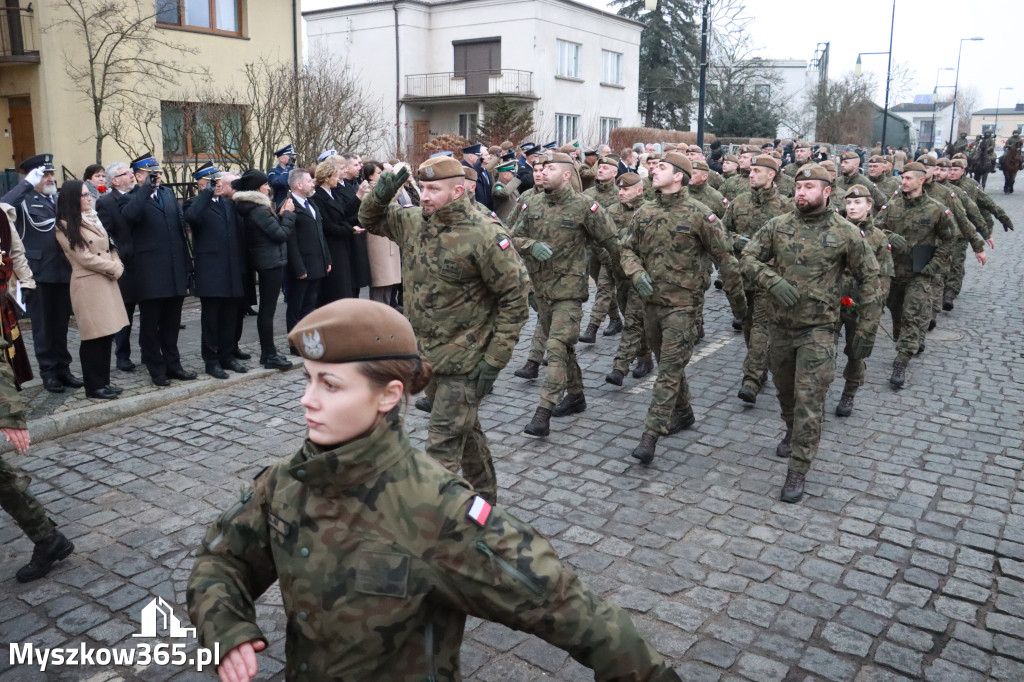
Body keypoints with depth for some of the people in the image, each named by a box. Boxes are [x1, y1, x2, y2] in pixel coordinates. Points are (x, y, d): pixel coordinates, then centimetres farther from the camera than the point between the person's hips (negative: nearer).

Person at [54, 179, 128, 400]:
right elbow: (85, 258, -12)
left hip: (107, 282, 7)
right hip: (88, 285, -7)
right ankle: (93, 387, 7)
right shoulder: (65, 227, -6)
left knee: (107, 334, 9)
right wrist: (114, 269, -7)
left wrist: (117, 266, -3)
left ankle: (104, 382, 18)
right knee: (94, 337, -3)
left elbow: (110, 247, 16)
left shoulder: (94, 219, 17)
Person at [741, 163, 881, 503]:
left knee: (809, 400, -6)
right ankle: (792, 433, 48)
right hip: (781, 324, 4)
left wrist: (866, 331, -3)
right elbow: (748, 258, 0)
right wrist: (773, 281, -20)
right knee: (784, 388, 20)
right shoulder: (778, 226, 0)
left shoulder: (845, 233, -7)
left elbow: (869, 280, -1)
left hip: (818, 329, -3)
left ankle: (798, 470, 2)